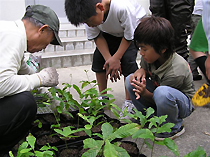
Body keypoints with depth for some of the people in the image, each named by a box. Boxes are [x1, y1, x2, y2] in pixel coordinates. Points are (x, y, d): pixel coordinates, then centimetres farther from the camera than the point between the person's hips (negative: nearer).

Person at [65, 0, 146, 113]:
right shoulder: (89, 14, -27)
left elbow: (129, 37, -28)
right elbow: (97, 37, -13)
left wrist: (116, 58, -25)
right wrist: (109, 59, -23)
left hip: (134, 28, -5)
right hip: (111, 32, 5)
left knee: (127, 59, -22)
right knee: (98, 57, -8)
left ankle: (129, 102, -6)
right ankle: (102, 98, 10)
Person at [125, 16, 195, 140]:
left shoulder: (175, 72, -33)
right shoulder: (150, 56, -14)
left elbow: (159, 97, -23)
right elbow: (144, 67, 8)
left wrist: (145, 93, -43)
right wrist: (141, 71, -16)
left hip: (184, 103, -7)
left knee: (162, 93, -42)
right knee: (131, 80, -12)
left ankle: (173, 128, -13)